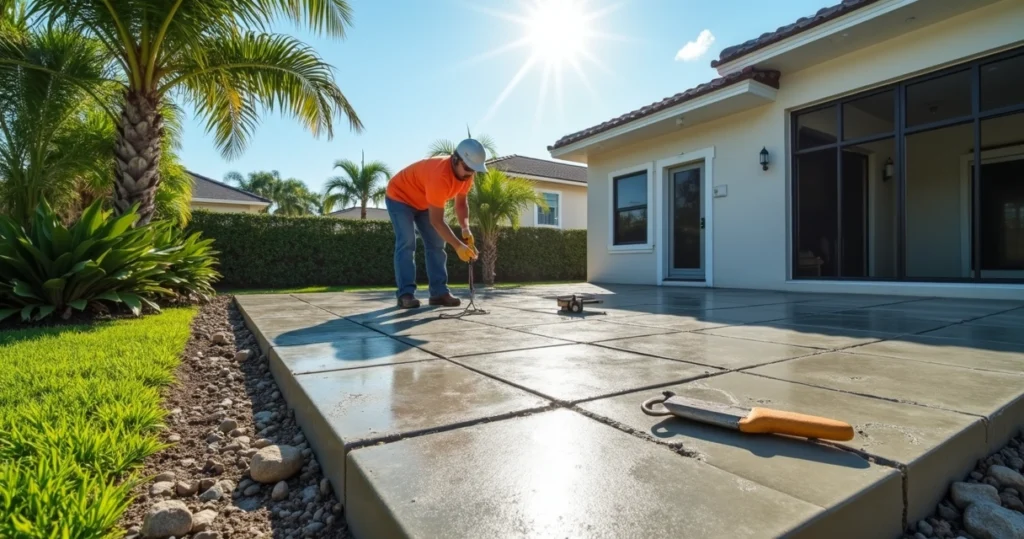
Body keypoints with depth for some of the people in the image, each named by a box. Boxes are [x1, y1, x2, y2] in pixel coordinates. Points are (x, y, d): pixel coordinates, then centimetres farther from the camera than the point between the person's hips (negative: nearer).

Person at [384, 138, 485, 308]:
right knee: (407, 243, -19)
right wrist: (458, 246, -43)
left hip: (424, 203, 8)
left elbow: (461, 203, -4)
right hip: (399, 197, -8)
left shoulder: (465, 173, -17)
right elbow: (437, 221, -40)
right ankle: (406, 294, -17)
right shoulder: (440, 175, -41)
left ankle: (439, 292, -3)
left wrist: (466, 229, -21)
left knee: (436, 244, -2)